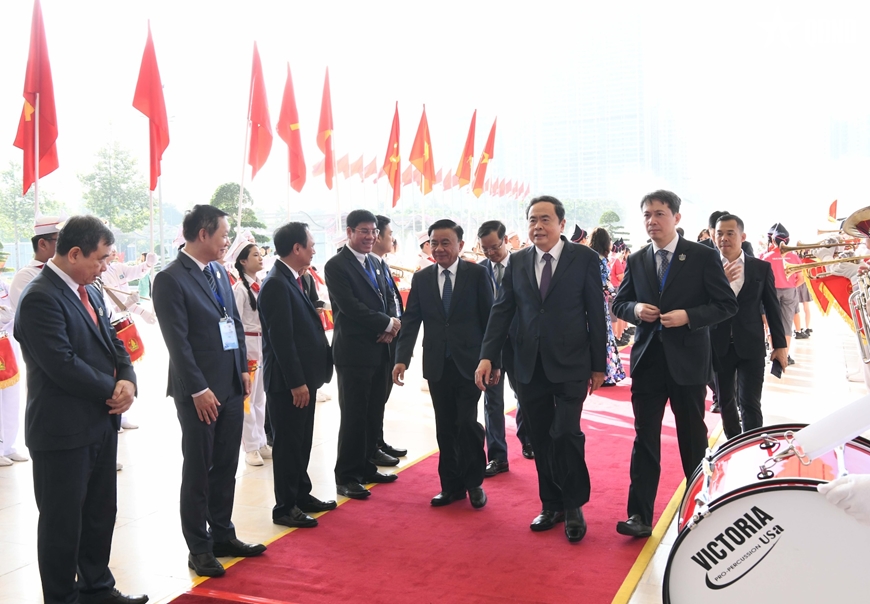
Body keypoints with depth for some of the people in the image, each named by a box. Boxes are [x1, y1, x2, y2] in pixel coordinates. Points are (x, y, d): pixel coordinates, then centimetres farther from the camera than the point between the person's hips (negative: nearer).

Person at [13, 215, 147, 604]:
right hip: (63, 430, -9)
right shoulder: (40, 298, -18)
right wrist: (112, 391, -13)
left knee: (101, 514, 18)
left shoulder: (89, 292, 11)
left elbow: (113, 344, 12)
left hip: (101, 423, 9)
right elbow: (63, 365, -24)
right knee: (62, 521, 7)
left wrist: (127, 380, -7)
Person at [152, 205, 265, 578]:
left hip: (231, 386, 7)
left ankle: (223, 536, 29)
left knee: (225, 467, 15)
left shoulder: (219, 272, 10)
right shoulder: (171, 279, -13)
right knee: (198, 470, 6)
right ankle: (199, 548, 19)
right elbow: (178, 341, -16)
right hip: (200, 392, -7)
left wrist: (243, 369, 9)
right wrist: (199, 390, -17)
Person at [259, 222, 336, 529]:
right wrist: (296, 383, -21)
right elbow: (281, 339, -22)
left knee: (302, 442, 18)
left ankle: (302, 495, 31)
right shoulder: (276, 284, -18)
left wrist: (307, 379, 13)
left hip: (304, 378, 9)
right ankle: (285, 507, 14)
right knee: (288, 444, 2)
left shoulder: (293, 280, 11)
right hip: (288, 383, -9)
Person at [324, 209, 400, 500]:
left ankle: (366, 467, 26)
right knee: (354, 416, -1)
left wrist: (389, 328, -6)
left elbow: (388, 300, 15)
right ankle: (346, 477, 9)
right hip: (354, 352, -7)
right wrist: (388, 324, -13)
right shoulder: (336, 265, -9)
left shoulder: (374, 263, 16)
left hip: (380, 351, 7)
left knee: (374, 414, 13)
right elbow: (350, 306, -18)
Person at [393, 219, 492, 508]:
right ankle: (451, 485, 21)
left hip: (469, 362, -3)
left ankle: (474, 483, 15)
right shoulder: (421, 278, 6)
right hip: (437, 365, 3)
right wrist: (402, 358, -7)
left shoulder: (477, 274, -2)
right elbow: (410, 320, 3)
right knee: (445, 428, 8)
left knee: (467, 423, -5)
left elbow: (489, 318, -2)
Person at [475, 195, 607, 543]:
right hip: (530, 366, 4)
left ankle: (573, 506, 9)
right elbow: (502, 310, 5)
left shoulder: (584, 258, -3)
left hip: (570, 365, -4)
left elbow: (596, 313, -2)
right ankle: (551, 505, 25)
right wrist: (487, 356, -5)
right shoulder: (518, 262, 6)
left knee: (566, 433, -11)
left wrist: (598, 365, -1)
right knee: (541, 439, 10)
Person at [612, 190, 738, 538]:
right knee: (645, 439, 2)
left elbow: (727, 304, -5)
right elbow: (619, 304, 13)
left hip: (688, 360, -2)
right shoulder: (636, 261, 6)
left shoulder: (703, 256, -4)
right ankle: (640, 516, 6)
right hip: (647, 360, 3)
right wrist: (635, 309, -10)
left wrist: (688, 316, -19)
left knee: (693, 438, 13)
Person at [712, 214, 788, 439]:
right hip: (719, 346, 2)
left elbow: (772, 308, 4)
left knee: (749, 403, -6)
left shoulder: (762, 268, 1)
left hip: (750, 346, -1)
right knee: (725, 402, 13)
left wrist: (780, 345, 4)